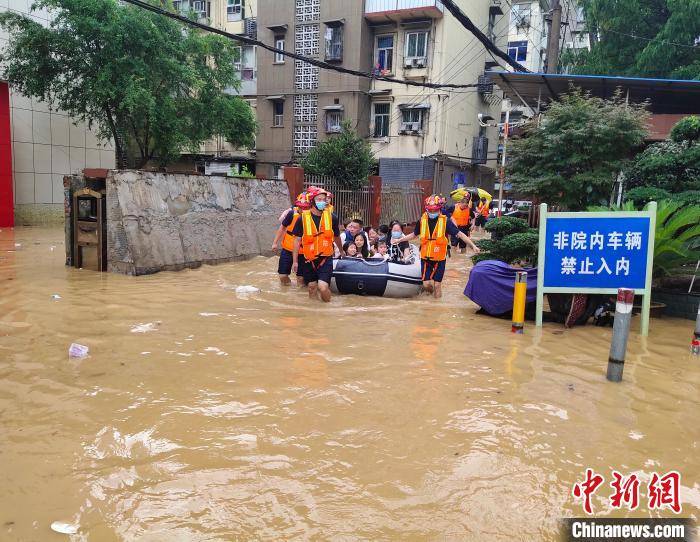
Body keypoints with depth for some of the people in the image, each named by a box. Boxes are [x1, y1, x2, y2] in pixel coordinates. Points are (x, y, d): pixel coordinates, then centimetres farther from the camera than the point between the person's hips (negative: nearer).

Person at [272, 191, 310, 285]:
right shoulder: (292, 214, -14)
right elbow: (282, 228, 0)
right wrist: (275, 242, 5)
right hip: (288, 249, 0)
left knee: (301, 278, 3)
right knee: (283, 275, 3)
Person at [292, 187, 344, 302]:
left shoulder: (331, 217, -4)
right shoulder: (303, 219, -5)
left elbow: (336, 237, 14)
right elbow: (297, 240, 2)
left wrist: (341, 251, 29)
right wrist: (295, 261, 3)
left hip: (326, 259, -1)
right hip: (309, 259, 1)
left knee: (323, 287, -14)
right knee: (312, 287, 13)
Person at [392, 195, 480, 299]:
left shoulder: (445, 221, -10)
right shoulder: (422, 221, -2)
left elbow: (459, 234, -10)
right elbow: (414, 234, 13)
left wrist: (472, 245, -16)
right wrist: (399, 240, 15)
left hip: (439, 258, -2)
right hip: (425, 257, 2)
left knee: (437, 284, 5)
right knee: (426, 284, 2)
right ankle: (434, 291, 35)